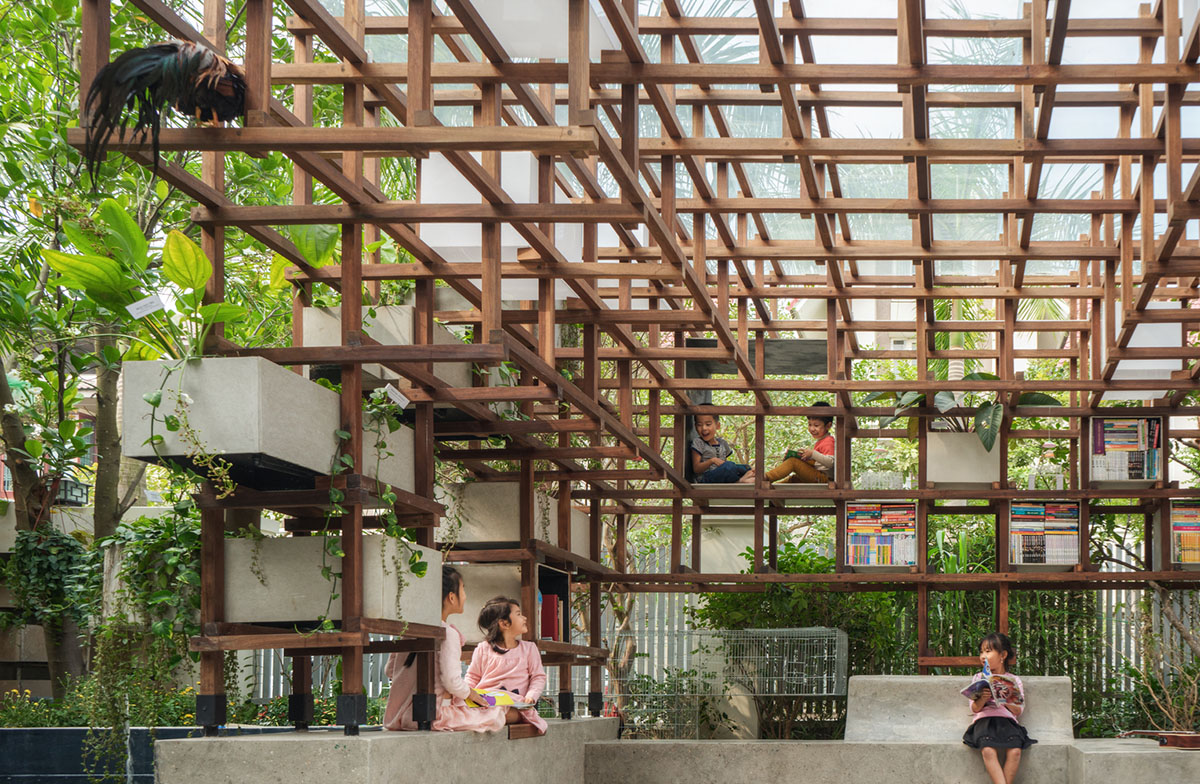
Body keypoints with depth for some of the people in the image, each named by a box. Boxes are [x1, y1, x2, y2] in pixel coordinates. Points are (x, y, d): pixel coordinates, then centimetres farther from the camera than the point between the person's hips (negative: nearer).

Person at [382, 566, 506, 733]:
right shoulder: (448, 634, -16)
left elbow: (389, 670, 14)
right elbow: (452, 682, -21)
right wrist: (473, 695, -2)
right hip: (434, 716, -9)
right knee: (496, 716, -1)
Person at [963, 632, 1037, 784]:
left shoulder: (1014, 681, 14)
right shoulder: (979, 678, 16)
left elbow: (1018, 711, 9)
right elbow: (975, 708, 10)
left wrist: (1006, 701, -10)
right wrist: (982, 699, -11)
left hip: (1007, 720, 0)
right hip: (984, 720, 0)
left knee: (1015, 751, -29)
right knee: (988, 750, -31)